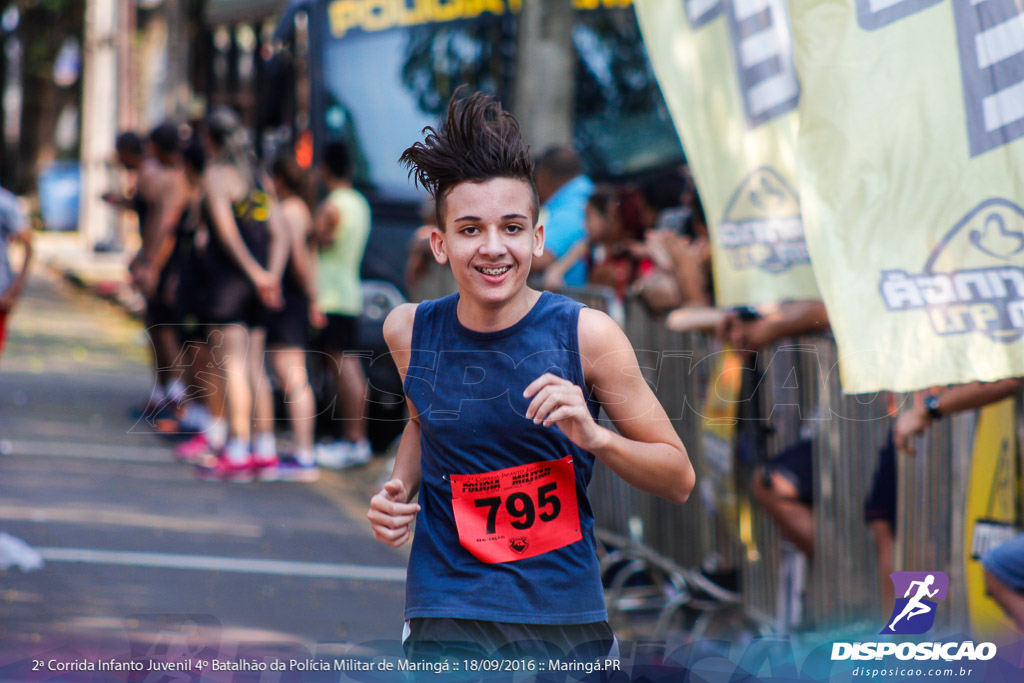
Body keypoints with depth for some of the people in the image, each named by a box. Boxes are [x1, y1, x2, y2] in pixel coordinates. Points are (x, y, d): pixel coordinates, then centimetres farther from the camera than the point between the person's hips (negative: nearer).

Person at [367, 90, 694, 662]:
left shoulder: (587, 335, -9)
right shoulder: (410, 332, -1)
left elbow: (679, 480, -3)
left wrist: (593, 436, -19)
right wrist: (400, 491, 4)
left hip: (566, 620, -1)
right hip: (446, 624, 1)